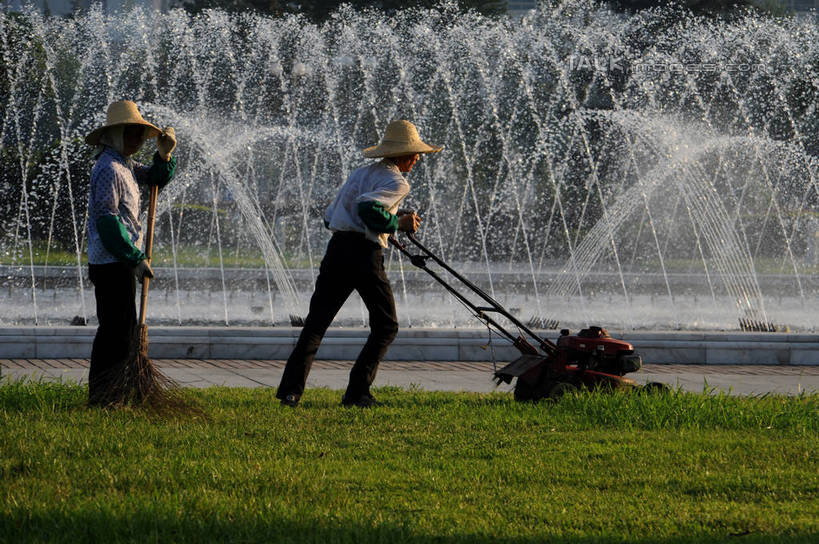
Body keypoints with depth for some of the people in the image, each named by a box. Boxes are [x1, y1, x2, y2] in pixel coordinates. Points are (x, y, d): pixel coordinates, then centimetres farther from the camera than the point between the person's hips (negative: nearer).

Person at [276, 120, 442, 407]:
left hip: (337, 247, 6)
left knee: (316, 323, 4)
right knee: (386, 326, 10)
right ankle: (357, 392, 1)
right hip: (365, 254, -6)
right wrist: (398, 224, -7)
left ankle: (291, 388, -10)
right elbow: (367, 207, -21)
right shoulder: (396, 182, -3)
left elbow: (329, 217, 23)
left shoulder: (361, 173, 22)